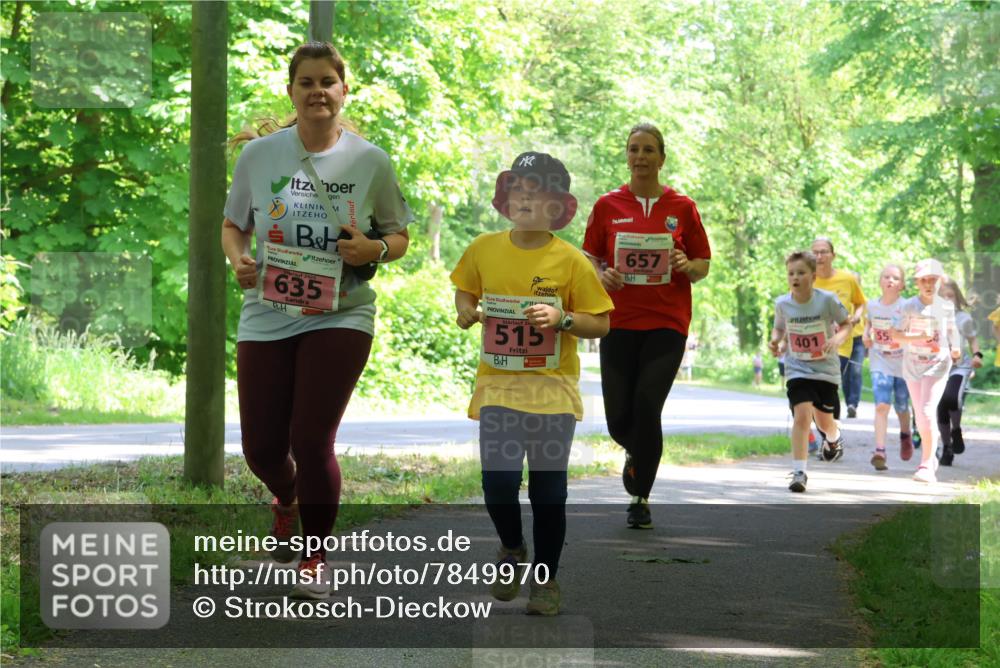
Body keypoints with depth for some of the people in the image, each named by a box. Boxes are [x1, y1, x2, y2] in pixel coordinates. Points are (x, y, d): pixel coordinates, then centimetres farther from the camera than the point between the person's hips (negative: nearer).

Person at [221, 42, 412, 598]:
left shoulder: (370, 161, -3)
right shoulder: (259, 154, -1)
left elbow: (399, 237, 7)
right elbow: (234, 224, 12)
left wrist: (373, 249, -15)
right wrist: (238, 259, -9)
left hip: (341, 318, -2)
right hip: (267, 317, 2)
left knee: (312, 442, -10)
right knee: (261, 447, 4)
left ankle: (316, 557, 14)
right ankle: (287, 501, 43)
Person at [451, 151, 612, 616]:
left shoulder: (570, 260, -6)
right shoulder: (483, 249, 1)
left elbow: (600, 324, -2)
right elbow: (464, 290, 19)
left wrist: (563, 318, -19)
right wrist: (466, 311, -2)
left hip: (552, 387, -1)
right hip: (498, 385, 1)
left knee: (548, 490, 4)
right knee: (497, 481, -8)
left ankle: (546, 578, 22)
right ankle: (511, 549, 23)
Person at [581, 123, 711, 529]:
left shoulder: (682, 207, 4)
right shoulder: (608, 205, 5)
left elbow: (703, 266, 9)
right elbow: (590, 259, 11)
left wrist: (687, 265, -13)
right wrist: (603, 275, -10)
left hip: (666, 325, -1)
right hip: (619, 324, 1)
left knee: (647, 408, -13)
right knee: (619, 418, -2)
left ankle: (641, 499, 4)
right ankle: (635, 453, 36)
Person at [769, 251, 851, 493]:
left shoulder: (827, 300, -13)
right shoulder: (782, 304, -7)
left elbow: (846, 324, -1)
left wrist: (837, 338, -22)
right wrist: (775, 341, -10)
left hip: (826, 368, 0)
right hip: (797, 369, 0)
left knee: (824, 420, 11)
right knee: (802, 415, -18)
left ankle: (833, 437, 50)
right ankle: (799, 472, -13)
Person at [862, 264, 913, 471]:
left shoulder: (905, 307, -11)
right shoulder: (872, 305, -1)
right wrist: (866, 334, 1)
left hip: (903, 364, -1)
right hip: (881, 363, 1)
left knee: (901, 408, 14)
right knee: (882, 405, -17)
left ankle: (905, 436, 46)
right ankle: (879, 451, -23)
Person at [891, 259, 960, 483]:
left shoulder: (946, 306, 0)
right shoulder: (909, 306, -6)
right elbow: (895, 334, -8)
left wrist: (954, 346, 0)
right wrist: (917, 338, -22)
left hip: (937, 364, -2)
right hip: (913, 363, 2)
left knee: (928, 412, -16)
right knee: (920, 416, 11)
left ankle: (927, 465, -15)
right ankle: (931, 458, 31)